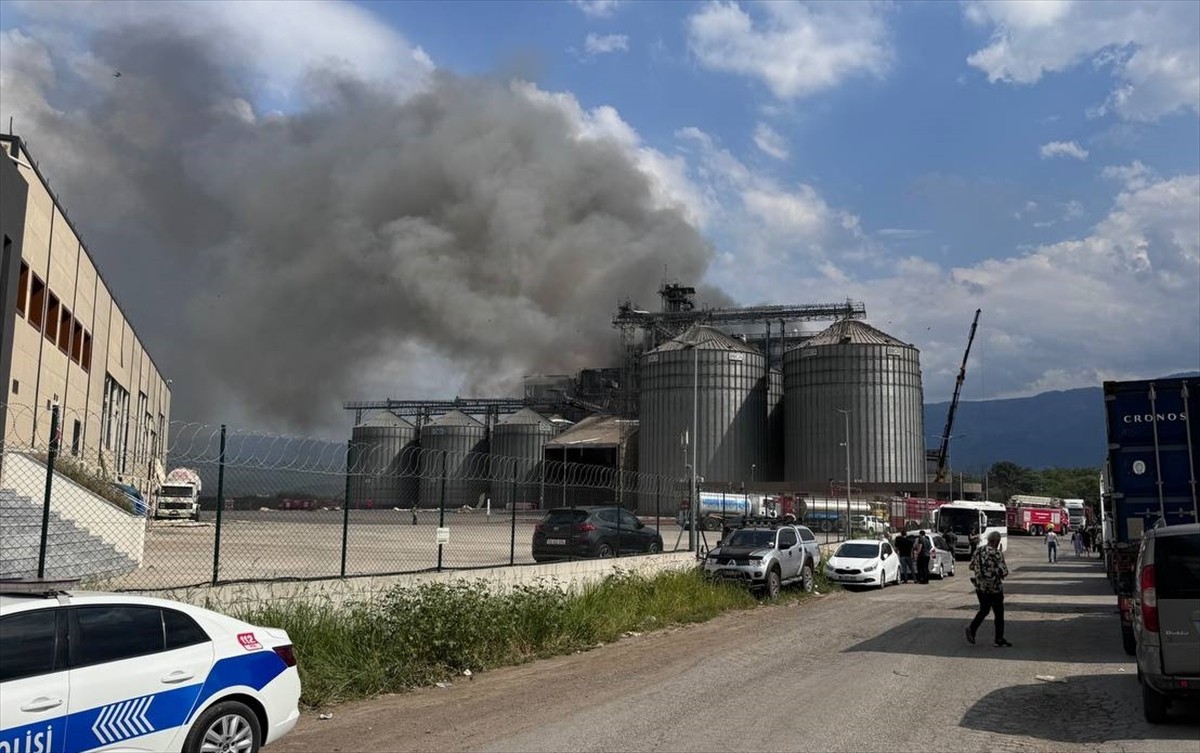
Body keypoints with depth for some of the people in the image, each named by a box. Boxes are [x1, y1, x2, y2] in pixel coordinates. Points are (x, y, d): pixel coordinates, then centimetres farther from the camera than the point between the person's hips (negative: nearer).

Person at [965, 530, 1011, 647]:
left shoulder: (978, 551, 2)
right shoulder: (997, 553, -18)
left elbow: (971, 567, 12)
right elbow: (1004, 572, -18)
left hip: (980, 587, 6)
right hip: (994, 588, -6)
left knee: (983, 610, 20)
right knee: (999, 614, 8)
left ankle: (972, 628, 0)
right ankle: (999, 640, 14)